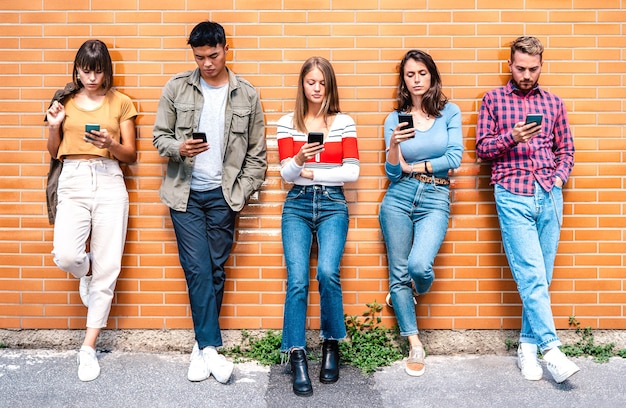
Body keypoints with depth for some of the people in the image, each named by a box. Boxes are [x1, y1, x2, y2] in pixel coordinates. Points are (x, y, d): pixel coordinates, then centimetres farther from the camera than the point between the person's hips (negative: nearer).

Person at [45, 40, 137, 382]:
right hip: (73, 182, 1)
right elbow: (53, 152, 15)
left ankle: (88, 347, 11)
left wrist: (111, 143, -13)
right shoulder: (65, 100, 12)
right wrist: (54, 126, -3)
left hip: (109, 183, -1)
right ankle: (86, 272, 20)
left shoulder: (120, 102, 8)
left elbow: (130, 155, 7)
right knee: (65, 256, -21)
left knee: (107, 268, -2)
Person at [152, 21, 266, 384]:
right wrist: (179, 148, -15)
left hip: (223, 195, 1)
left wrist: (242, 192, -1)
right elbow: (159, 136, 6)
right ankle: (211, 348, 2)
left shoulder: (247, 95, 3)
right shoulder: (177, 88, 2)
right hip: (186, 193, 0)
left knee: (216, 270, 5)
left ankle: (202, 346, 19)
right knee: (198, 269, -5)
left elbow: (257, 154, 6)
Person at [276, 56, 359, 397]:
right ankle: (297, 359, -4)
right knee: (297, 280, -13)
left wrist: (311, 173, -4)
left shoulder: (344, 123, 6)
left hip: (332, 204, 0)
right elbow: (286, 173, -2)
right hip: (297, 205, 1)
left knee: (327, 271, -21)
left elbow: (352, 172, -1)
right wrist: (299, 159, -23)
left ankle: (331, 345, 2)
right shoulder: (287, 123, 6)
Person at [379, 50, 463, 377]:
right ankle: (415, 344, 17)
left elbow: (455, 157, -6)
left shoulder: (449, 112, 5)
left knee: (419, 264, -22)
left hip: (435, 199, -1)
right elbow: (392, 173, 1)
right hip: (399, 198, 2)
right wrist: (394, 146, -18)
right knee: (398, 272, 2)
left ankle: (417, 290, 18)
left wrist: (414, 166, -2)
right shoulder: (395, 119, 6)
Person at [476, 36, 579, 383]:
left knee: (540, 275, 5)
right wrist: (513, 137, -13)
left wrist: (559, 176, 1)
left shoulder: (554, 103, 16)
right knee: (531, 273, -10)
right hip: (513, 194, -3)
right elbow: (482, 147, 3)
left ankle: (528, 344, 14)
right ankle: (550, 347, -8)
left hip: (550, 195, 3)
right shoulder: (493, 99, 8)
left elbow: (566, 149, 18)